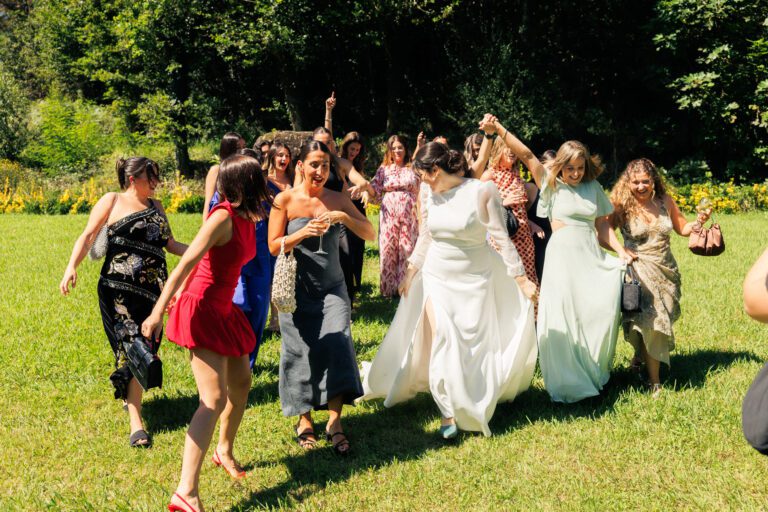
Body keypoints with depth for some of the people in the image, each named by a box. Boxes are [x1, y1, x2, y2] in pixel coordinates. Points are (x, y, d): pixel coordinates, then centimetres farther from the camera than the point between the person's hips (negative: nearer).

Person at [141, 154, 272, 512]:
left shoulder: (247, 218, 6)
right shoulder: (223, 217, -20)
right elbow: (187, 262, -26)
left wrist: (182, 294, 26)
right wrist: (158, 312, -32)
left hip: (222, 311, 9)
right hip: (202, 309, -9)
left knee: (241, 384, 21)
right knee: (215, 399, -16)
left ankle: (225, 451, 44)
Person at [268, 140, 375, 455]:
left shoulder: (338, 200, 4)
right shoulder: (285, 200, -3)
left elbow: (370, 234, 2)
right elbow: (274, 246, -5)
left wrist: (344, 218, -16)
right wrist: (303, 233, -21)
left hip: (332, 287, 2)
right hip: (298, 289, -2)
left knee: (337, 344, -11)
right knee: (302, 350, 3)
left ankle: (334, 422, -6)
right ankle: (304, 419, 19)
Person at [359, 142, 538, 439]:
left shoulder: (482, 191, -16)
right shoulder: (428, 192, 0)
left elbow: (502, 238, -12)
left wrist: (522, 279, -12)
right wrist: (411, 273, 14)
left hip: (474, 279, -3)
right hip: (437, 276, 3)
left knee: (474, 342, 2)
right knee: (442, 339, -8)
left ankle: (473, 407, 20)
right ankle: (449, 411, -2)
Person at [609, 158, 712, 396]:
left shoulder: (665, 201, 2)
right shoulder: (622, 206, -9)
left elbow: (682, 228, 13)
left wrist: (698, 222, -6)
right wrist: (620, 250, -24)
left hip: (666, 270, 5)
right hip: (639, 271, -5)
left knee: (663, 320, 11)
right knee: (650, 321, -11)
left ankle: (640, 356, 40)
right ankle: (654, 382, -2)